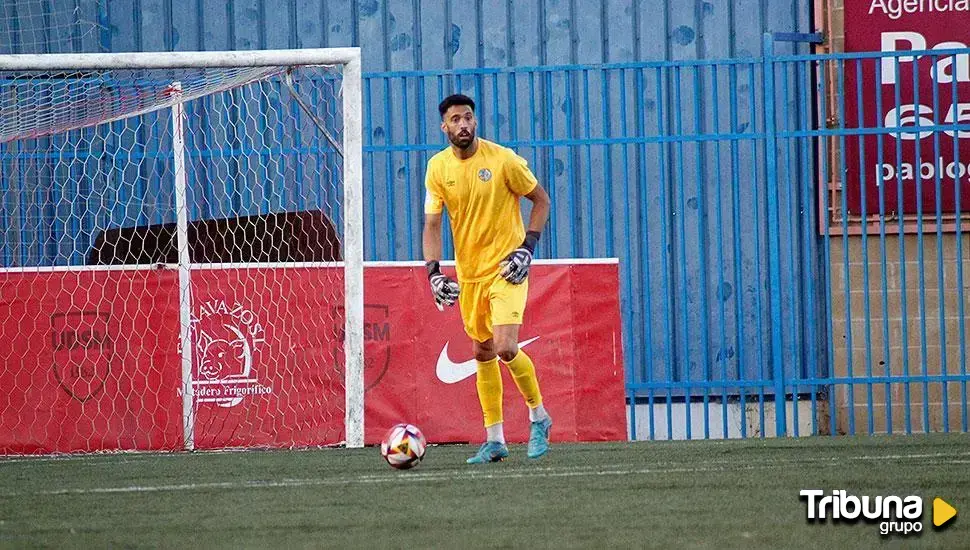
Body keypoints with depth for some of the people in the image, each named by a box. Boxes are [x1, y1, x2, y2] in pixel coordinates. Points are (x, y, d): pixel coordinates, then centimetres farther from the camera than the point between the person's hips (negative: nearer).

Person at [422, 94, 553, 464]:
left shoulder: (502, 159, -11)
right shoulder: (438, 168, -2)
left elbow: (541, 200, -1)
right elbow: (432, 224, 0)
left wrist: (528, 247, -11)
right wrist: (433, 272, -13)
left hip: (506, 268, -5)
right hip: (469, 273, 5)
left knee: (505, 348, -18)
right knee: (483, 353, 9)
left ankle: (539, 417, 6)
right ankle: (495, 440, 17)